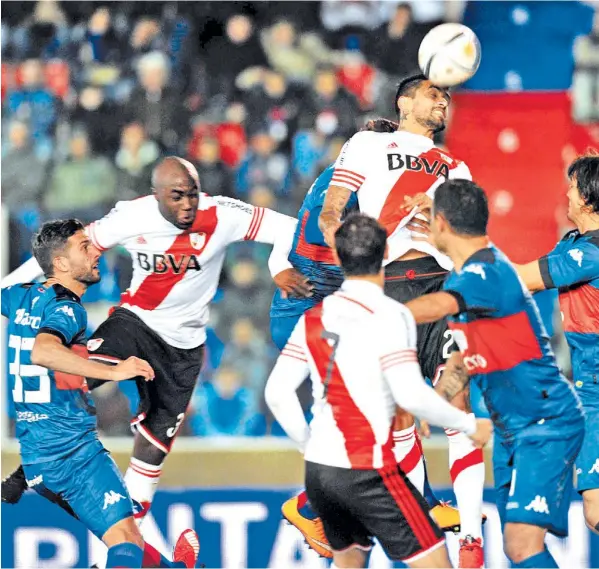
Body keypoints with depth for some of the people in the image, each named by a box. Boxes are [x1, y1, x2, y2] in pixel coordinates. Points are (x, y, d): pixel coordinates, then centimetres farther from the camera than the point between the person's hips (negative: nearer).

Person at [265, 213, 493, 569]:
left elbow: (277, 392, 7)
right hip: (367, 471, -7)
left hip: (318, 468, 7)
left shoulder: (314, 317, 8)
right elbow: (411, 395, -18)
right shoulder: (389, 316, -11)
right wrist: (470, 425, -5)